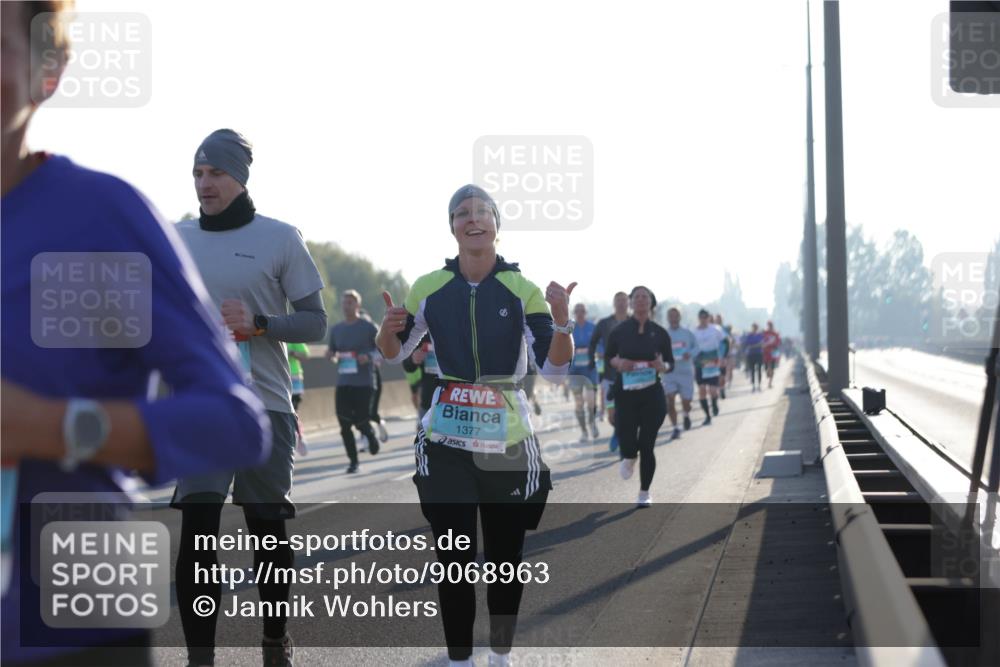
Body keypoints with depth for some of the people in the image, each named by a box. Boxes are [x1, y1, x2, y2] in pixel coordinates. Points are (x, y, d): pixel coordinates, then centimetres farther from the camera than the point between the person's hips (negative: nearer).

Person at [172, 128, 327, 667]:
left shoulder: (280, 238, 0)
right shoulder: (175, 239, 9)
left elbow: (315, 321, -1)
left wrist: (258, 323, -16)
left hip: (264, 404, -2)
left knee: (268, 528, 7)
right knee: (196, 530, -8)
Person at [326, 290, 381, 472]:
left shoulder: (368, 326, -3)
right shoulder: (336, 329, 10)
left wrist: (369, 356, -18)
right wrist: (330, 355, -3)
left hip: (364, 382, -4)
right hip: (343, 382, 4)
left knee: (361, 421, -8)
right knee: (345, 424, -2)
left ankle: (370, 435, 28)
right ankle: (353, 461, 9)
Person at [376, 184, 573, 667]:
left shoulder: (522, 290, -4)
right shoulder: (429, 288, 0)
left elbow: (555, 370, -8)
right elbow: (395, 356, 12)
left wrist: (561, 317, -26)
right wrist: (388, 329, -12)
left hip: (508, 441, 0)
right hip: (446, 442, 0)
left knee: (506, 556, 8)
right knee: (454, 559, -1)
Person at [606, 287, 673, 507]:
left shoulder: (659, 332, 2)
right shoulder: (620, 330, 0)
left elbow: (670, 362, 8)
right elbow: (609, 356, 11)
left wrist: (662, 366, -15)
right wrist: (618, 363, -11)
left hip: (652, 394, 0)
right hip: (625, 392, 0)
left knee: (646, 446, 0)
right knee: (627, 444, -13)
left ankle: (644, 493, 17)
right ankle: (629, 458, 27)